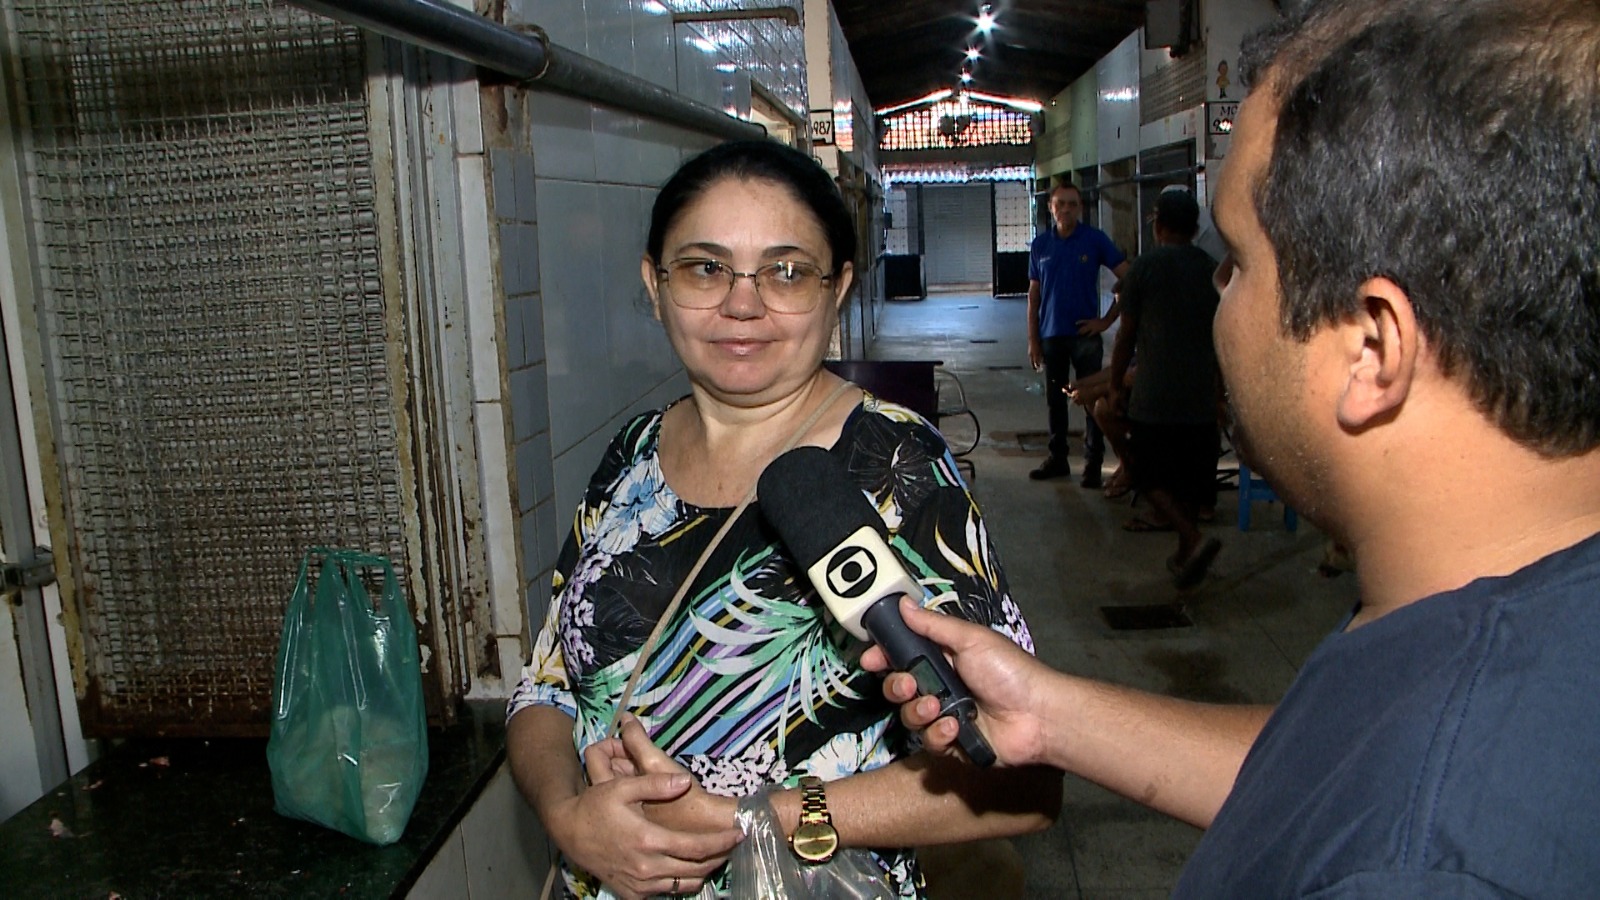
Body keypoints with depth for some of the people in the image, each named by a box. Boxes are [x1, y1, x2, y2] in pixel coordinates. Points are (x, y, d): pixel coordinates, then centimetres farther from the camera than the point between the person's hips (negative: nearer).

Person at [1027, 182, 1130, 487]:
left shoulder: (1095, 240, -4)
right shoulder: (1040, 245, 6)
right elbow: (1034, 296, 8)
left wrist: (1107, 319, -7)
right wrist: (1033, 339, 4)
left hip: (1085, 334, -3)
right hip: (1051, 334, 3)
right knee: (1055, 400, 11)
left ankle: (1093, 464, 7)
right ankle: (1057, 457, 23)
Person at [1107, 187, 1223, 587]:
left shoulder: (1145, 267, -5)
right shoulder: (1215, 271, 8)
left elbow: (1126, 335, -2)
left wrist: (1115, 386, 10)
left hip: (1155, 398, -4)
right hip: (1202, 397, 4)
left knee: (1151, 477, 4)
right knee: (1191, 481, 14)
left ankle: (1194, 540, -14)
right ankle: (1185, 555, 20)